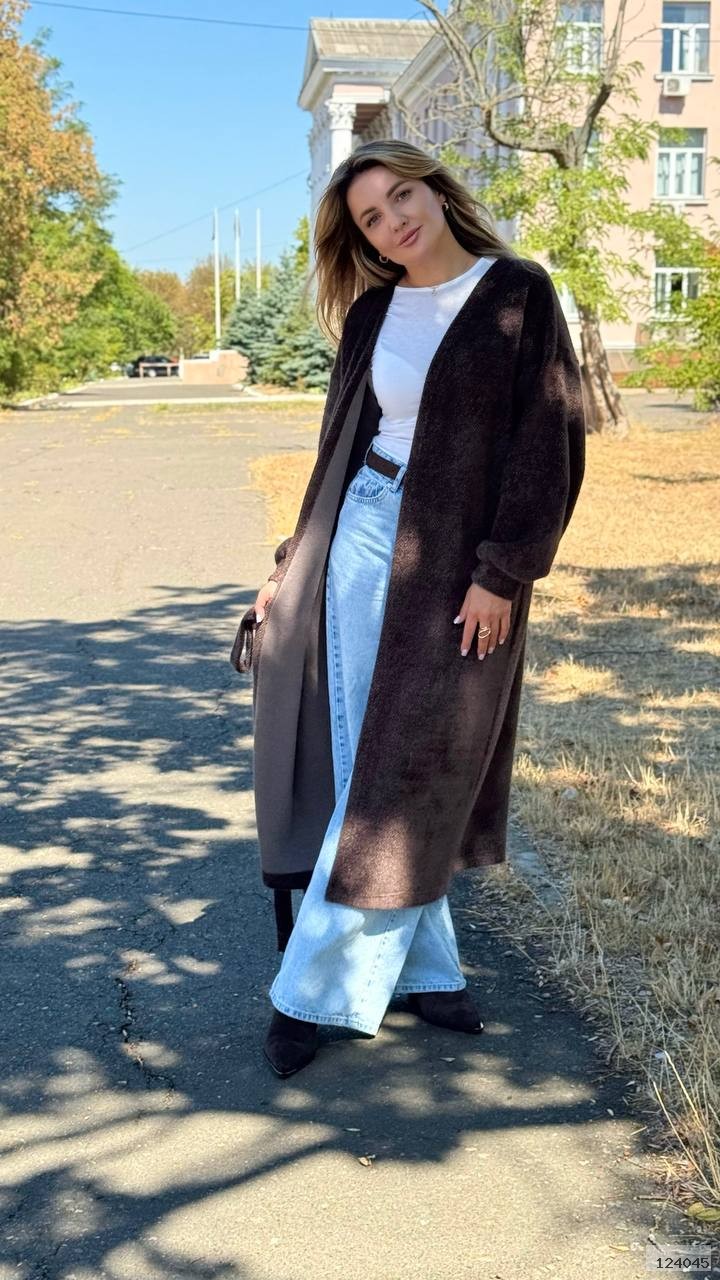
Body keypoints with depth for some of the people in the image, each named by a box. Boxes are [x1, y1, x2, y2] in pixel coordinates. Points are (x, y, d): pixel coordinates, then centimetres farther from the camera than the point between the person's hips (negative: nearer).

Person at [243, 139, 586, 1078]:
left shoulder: (517, 293, -3)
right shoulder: (372, 311, 10)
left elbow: (549, 442, -8)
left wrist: (501, 575, -13)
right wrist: (295, 563, 14)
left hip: (456, 565, -4)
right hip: (358, 542, 4)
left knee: (399, 782, -2)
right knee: (370, 774, 4)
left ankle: (315, 993, 8)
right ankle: (423, 967, 18)